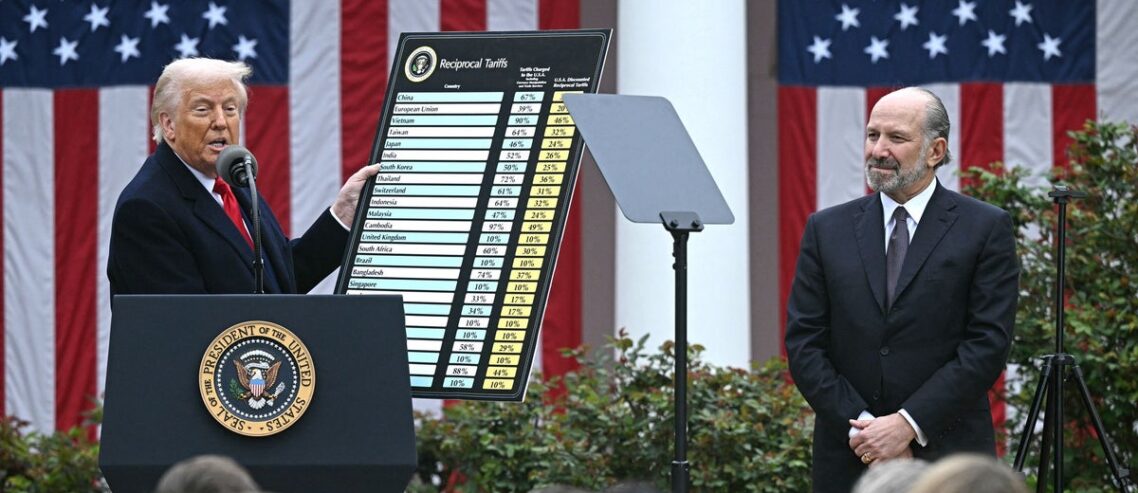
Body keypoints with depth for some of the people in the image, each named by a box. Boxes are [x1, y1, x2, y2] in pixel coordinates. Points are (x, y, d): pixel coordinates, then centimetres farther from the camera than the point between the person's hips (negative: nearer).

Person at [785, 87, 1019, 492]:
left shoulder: (985, 229, 1)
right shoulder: (827, 230, 9)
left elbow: (988, 344, -6)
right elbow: (803, 344, 4)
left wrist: (907, 424, -14)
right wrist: (861, 428, -9)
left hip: (947, 459, -2)